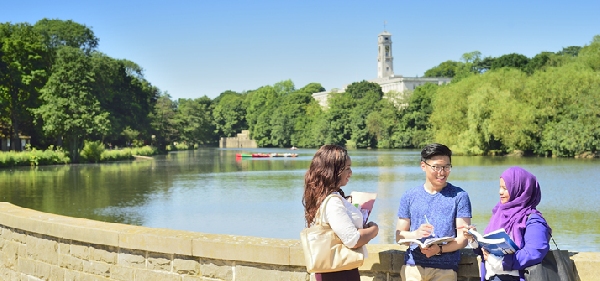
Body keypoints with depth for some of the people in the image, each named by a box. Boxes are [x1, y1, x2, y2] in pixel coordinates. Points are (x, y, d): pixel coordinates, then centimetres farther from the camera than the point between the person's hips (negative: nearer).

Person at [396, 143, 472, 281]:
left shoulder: (459, 196, 3)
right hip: (413, 266, 2)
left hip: (445, 269, -2)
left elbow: (463, 238, -1)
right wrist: (416, 234, -12)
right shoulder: (409, 196, 10)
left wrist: (440, 249, -18)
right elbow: (399, 235, 9)